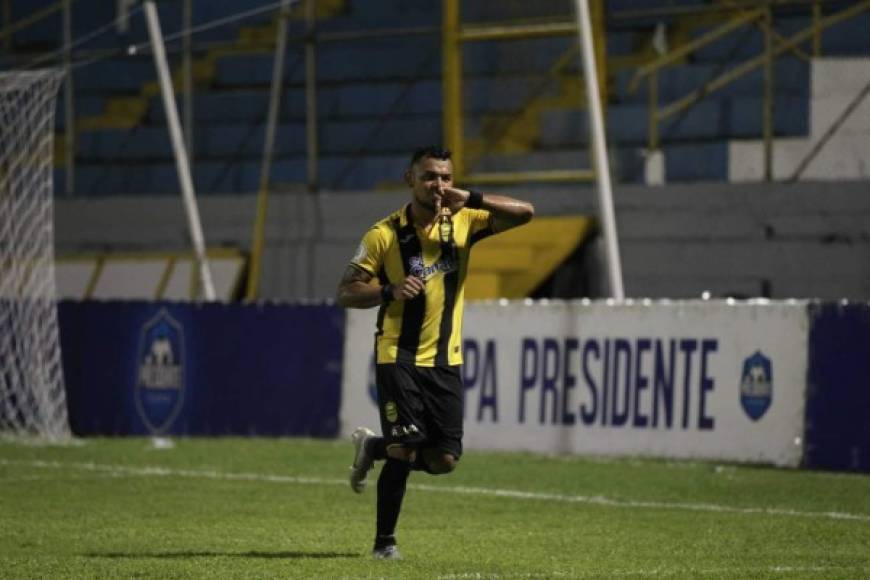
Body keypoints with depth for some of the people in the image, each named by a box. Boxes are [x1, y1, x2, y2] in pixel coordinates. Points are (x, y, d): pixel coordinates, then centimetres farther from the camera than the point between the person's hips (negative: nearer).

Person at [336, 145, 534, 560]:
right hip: (398, 357, -4)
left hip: (445, 360, 4)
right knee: (405, 449, -13)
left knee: (444, 459, 2)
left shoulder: (463, 222, 1)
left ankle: (372, 447, 29)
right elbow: (345, 293, -5)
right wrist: (389, 291, -25)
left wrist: (471, 199, -22)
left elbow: (524, 213, -9)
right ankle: (384, 541, 3)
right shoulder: (385, 234, -7)